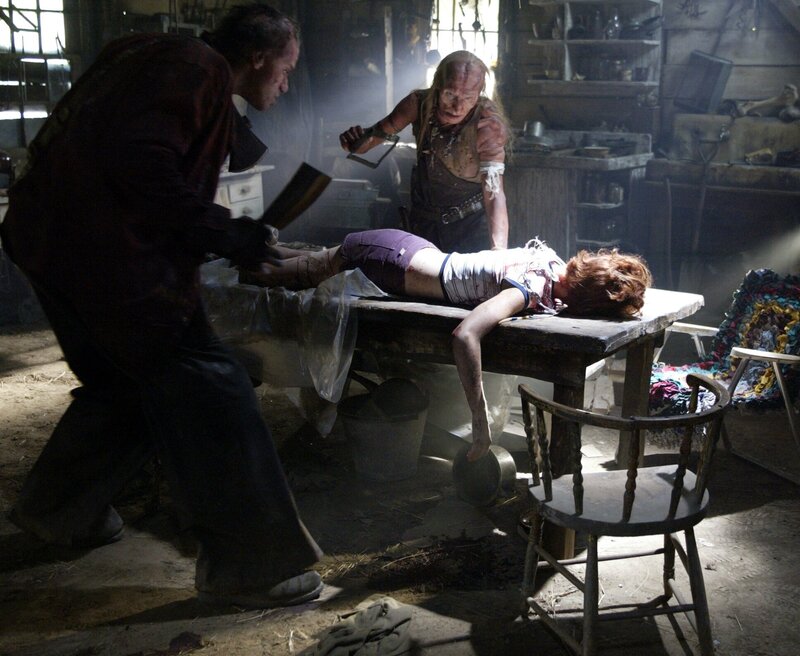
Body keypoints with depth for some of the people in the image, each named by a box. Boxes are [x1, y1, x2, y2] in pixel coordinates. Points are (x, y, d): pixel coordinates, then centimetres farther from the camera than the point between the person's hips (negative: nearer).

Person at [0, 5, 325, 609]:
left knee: (125, 383, 25)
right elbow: (138, 163, -24)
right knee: (211, 393, -6)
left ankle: (56, 509, 41)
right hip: (109, 256, -11)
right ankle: (253, 566, 0)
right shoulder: (201, 69, -11)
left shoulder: (159, 57, 20)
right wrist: (225, 233, -18)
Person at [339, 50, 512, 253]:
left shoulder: (487, 124, -28)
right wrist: (357, 142, -27)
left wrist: (498, 254, -51)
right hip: (424, 219, 3)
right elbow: (380, 131, -3)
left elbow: (494, 193, -37)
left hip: (471, 222, -3)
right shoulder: (419, 104, -19)